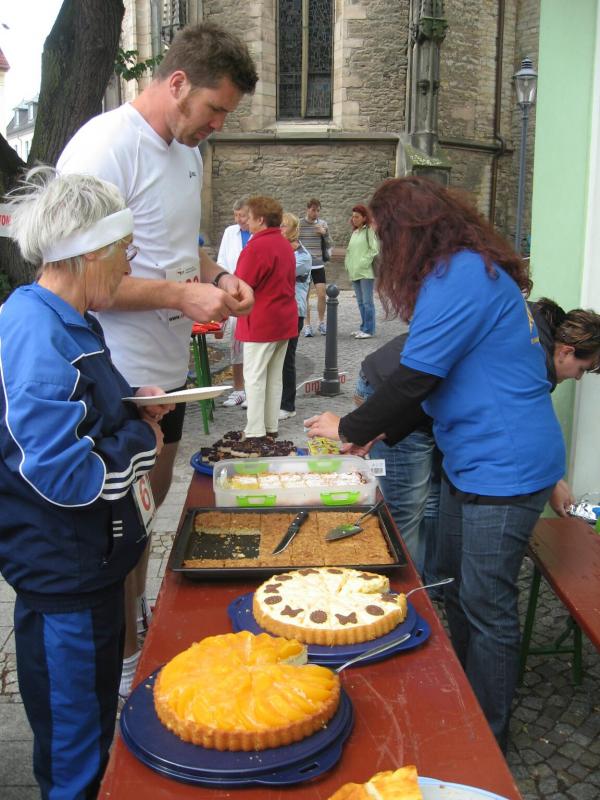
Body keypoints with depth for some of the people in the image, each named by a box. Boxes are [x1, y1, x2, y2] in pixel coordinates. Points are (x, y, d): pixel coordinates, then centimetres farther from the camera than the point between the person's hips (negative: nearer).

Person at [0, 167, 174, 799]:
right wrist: (142, 440, -14)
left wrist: (133, 404, 3)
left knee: (95, 715, 28)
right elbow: (66, 475, -30)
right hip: (61, 573, -10)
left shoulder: (63, 320, 6)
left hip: (87, 557, 10)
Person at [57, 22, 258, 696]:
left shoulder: (186, 151, 11)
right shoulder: (104, 147, -18)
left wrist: (216, 278, 2)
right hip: (120, 379, -9)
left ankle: (139, 619, 42)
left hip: (166, 368, 9)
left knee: (151, 499, 21)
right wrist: (184, 295, -25)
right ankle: (124, 662, 25)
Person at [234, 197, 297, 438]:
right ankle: (271, 426, 21)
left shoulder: (257, 246, -16)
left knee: (254, 377, -2)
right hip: (285, 320, 9)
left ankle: (255, 432, 1)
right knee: (275, 375, 14)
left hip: (261, 323, -8)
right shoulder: (286, 245, 11)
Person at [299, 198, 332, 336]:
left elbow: (329, 244, 8)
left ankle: (322, 323, 15)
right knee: (305, 296, 2)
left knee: (322, 295, -2)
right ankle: (307, 325, 11)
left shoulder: (323, 224, 5)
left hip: (319, 265, 2)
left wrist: (324, 233, -8)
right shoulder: (299, 224, -2)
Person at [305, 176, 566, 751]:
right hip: (468, 460, 10)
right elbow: (436, 376, 18)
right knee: (455, 590, 20)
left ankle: (487, 742, 21)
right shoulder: (467, 271, 13)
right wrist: (380, 431, 15)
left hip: (504, 466, -10)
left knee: (486, 607, 2)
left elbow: (414, 380, -19)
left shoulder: (460, 277, -20)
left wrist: (351, 428, -4)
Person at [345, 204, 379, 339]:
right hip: (354, 272, 8)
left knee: (367, 301, -6)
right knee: (360, 302, 12)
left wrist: (363, 263, -14)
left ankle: (368, 330, -2)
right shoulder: (355, 232, 17)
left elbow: (374, 250, -13)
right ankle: (364, 327, 19)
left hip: (366, 272, -8)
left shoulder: (369, 230, -6)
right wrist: (348, 264, 9)